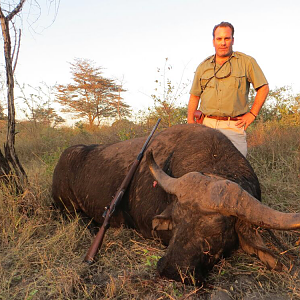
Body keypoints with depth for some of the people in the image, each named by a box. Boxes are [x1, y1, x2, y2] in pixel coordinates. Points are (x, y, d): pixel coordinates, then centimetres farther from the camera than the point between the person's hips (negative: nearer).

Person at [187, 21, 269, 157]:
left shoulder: (246, 62, 7)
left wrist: (252, 114, 2)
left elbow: (263, 87, 9)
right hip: (207, 125, 2)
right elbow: (194, 96, 16)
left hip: (234, 126, -2)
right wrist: (190, 124, 8)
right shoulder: (203, 67, 14)